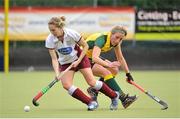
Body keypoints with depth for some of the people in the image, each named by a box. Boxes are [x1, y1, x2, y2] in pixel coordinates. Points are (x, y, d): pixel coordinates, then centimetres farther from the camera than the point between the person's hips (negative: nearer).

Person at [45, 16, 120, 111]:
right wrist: (57, 73, -35)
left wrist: (78, 61, -18)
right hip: (65, 63, 3)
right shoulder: (50, 40, -22)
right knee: (66, 85, -18)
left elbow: (85, 46, -12)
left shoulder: (71, 34, -27)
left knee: (92, 82, -9)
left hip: (79, 58, -3)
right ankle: (91, 103, -6)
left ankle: (114, 96, 15)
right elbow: (54, 59, -20)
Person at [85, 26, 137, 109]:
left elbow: (120, 58, 6)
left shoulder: (116, 41, -7)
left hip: (94, 58, 9)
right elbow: (94, 58, -47)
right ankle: (123, 98, -27)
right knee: (106, 73, -25)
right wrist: (108, 65, -60)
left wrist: (128, 74, 2)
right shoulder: (101, 39, -31)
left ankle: (94, 90, 7)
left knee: (114, 70, -2)